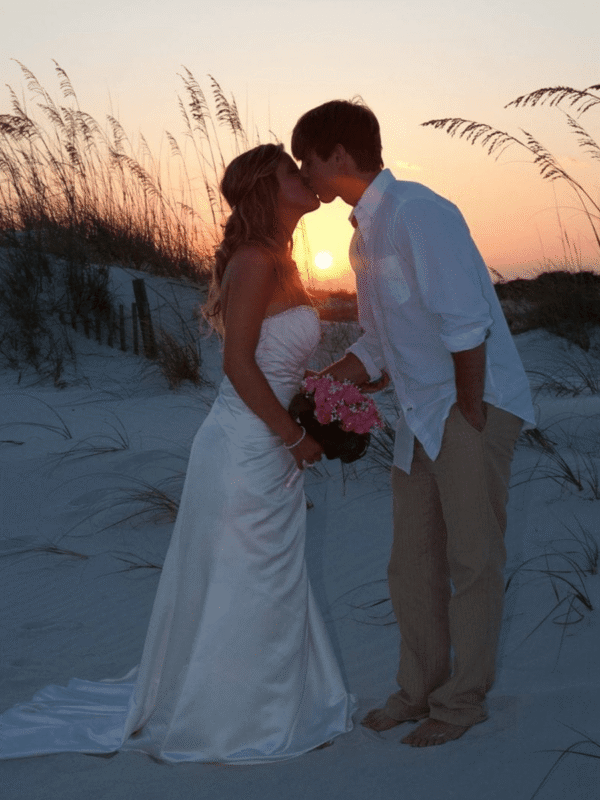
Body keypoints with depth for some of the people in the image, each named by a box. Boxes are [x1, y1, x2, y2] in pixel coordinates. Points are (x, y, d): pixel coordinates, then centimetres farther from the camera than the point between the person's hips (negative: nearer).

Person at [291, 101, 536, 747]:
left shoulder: (416, 213, -17)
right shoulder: (364, 235, 12)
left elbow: (466, 324, -21)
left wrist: (469, 415, -17)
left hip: (473, 408, -9)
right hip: (420, 415, 9)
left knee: (471, 558, 1)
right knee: (412, 563, 12)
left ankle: (462, 699, 14)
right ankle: (420, 688, 25)